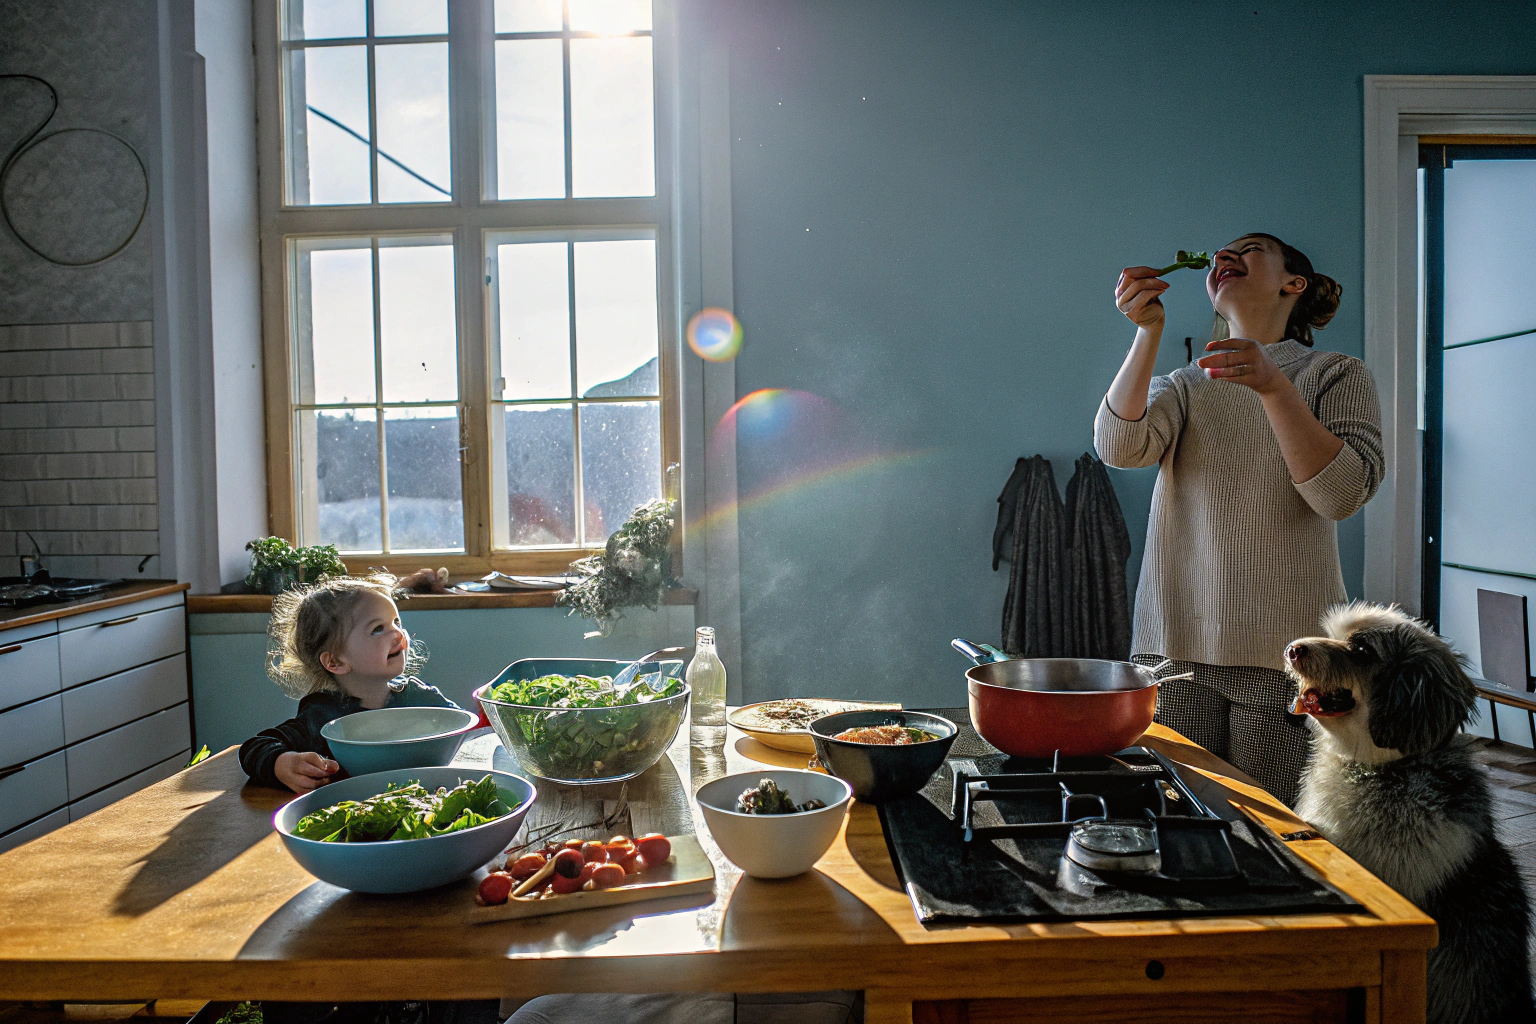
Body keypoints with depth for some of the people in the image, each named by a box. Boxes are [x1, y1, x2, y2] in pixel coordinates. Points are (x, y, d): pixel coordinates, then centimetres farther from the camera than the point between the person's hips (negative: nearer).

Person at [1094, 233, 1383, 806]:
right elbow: (1120, 447, -8)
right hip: (1177, 642, 2)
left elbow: (1343, 494, -10)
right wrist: (1148, 331, -12)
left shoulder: (1337, 375, 7)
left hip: (1281, 650, -2)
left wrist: (1273, 385, -19)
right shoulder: (1182, 384, 13)